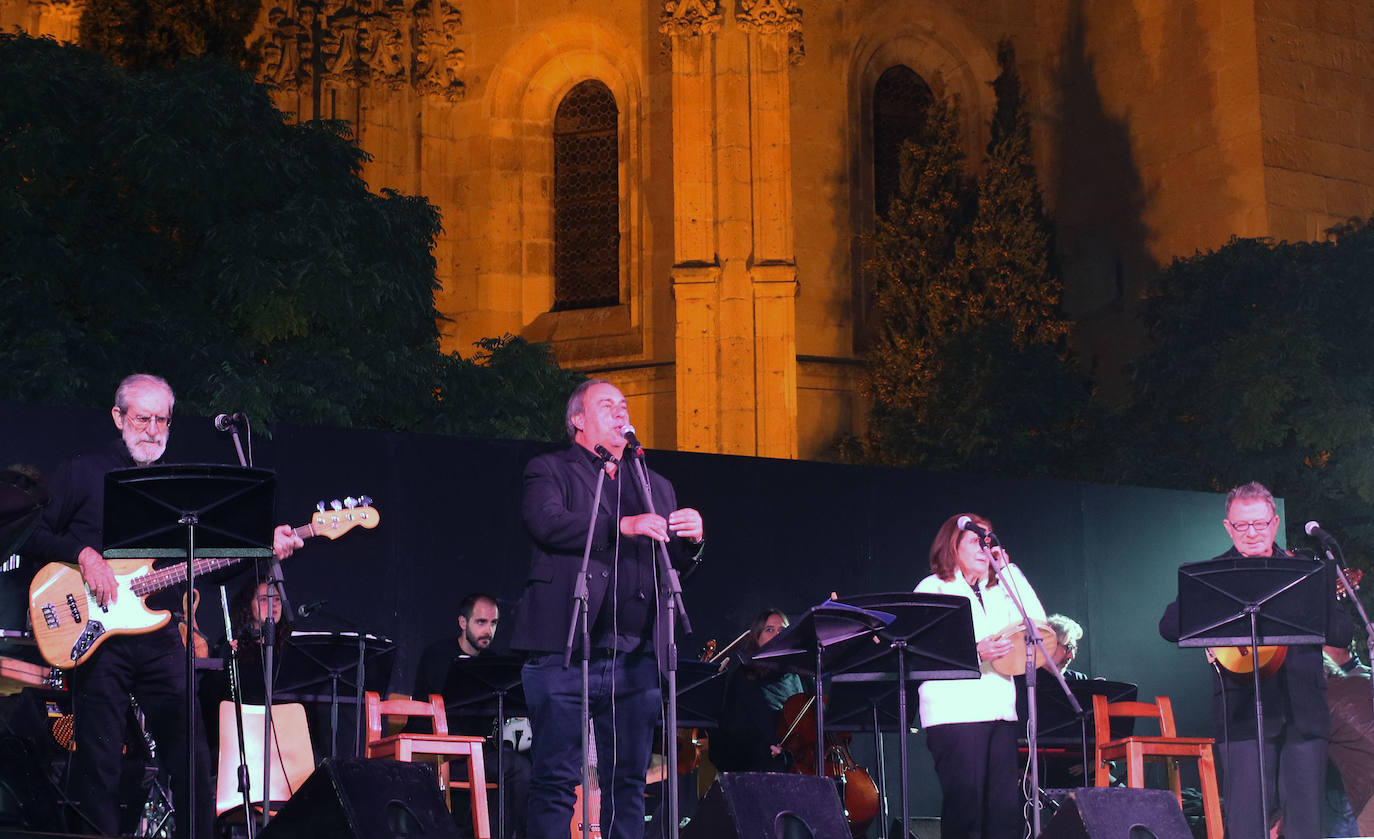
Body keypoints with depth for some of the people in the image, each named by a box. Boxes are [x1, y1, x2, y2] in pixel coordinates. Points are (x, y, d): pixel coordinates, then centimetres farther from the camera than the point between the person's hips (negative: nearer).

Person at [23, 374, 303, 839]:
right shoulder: (81, 473, 4)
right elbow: (34, 536, 1)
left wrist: (265, 546, -2)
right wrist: (83, 554, -16)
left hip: (160, 638, 4)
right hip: (99, 638, -4)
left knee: (191, 757, 1)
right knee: (97, 761, -3)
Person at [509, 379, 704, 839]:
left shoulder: (656, 486, 24)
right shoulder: (549, 470, 8)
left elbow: (676, 563, 19)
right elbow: (546, 523, -13)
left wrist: (692, 541, -5)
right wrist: (624, 525, -21)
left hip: (636, 658, 5)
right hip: (566, 652, -5)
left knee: (628, 782, 5)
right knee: (556, 781, -6)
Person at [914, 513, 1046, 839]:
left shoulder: (997, 591, 23)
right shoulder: (934, 588, 5)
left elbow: (1037, 619, 10)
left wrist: (1007, 569, 11)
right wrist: (974, 652, -20)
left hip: (1000, 712, 6)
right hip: (956, 711, -6)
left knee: (1007, 811, -3)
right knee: (964, 806, -12)